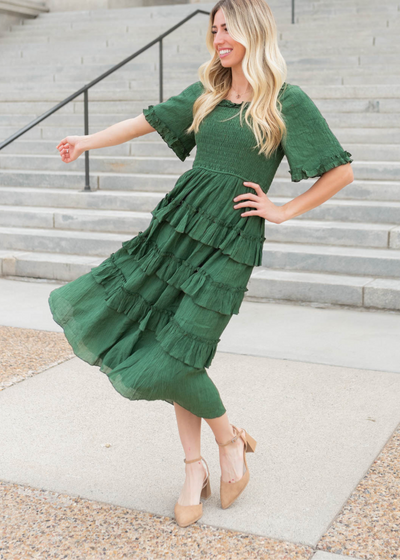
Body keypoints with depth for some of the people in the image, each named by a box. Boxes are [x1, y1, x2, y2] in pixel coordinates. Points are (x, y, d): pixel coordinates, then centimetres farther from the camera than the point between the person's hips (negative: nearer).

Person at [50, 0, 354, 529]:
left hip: (230, 239, -6)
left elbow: (341, 171, -2)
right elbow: (149, 120, 22)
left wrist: (283, 210, -2)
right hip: (180, 221, 6)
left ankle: (230, 440, 18)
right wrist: (88, 142, 20)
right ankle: (195, 468, 16)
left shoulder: (287, 101, -3)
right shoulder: (207, 93, 14)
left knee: (175, 357, -11)